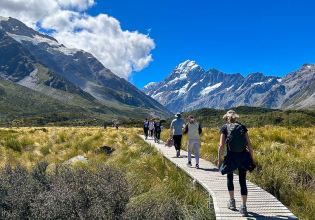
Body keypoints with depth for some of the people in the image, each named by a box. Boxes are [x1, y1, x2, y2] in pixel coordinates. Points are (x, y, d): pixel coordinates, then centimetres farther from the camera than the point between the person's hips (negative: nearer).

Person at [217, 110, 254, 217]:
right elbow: (249, 144, 2)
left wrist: (219, 160, -4)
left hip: (231, 156, -2)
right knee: (243, 181, 5)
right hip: (243, 156, 2)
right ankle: (243, 207, -1)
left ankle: (232, 202, 30)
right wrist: (251, 157, 10)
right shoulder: (242, 127, 6)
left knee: (230, 178, 20)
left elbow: (221, 145, -8)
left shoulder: (225, 128, -1)